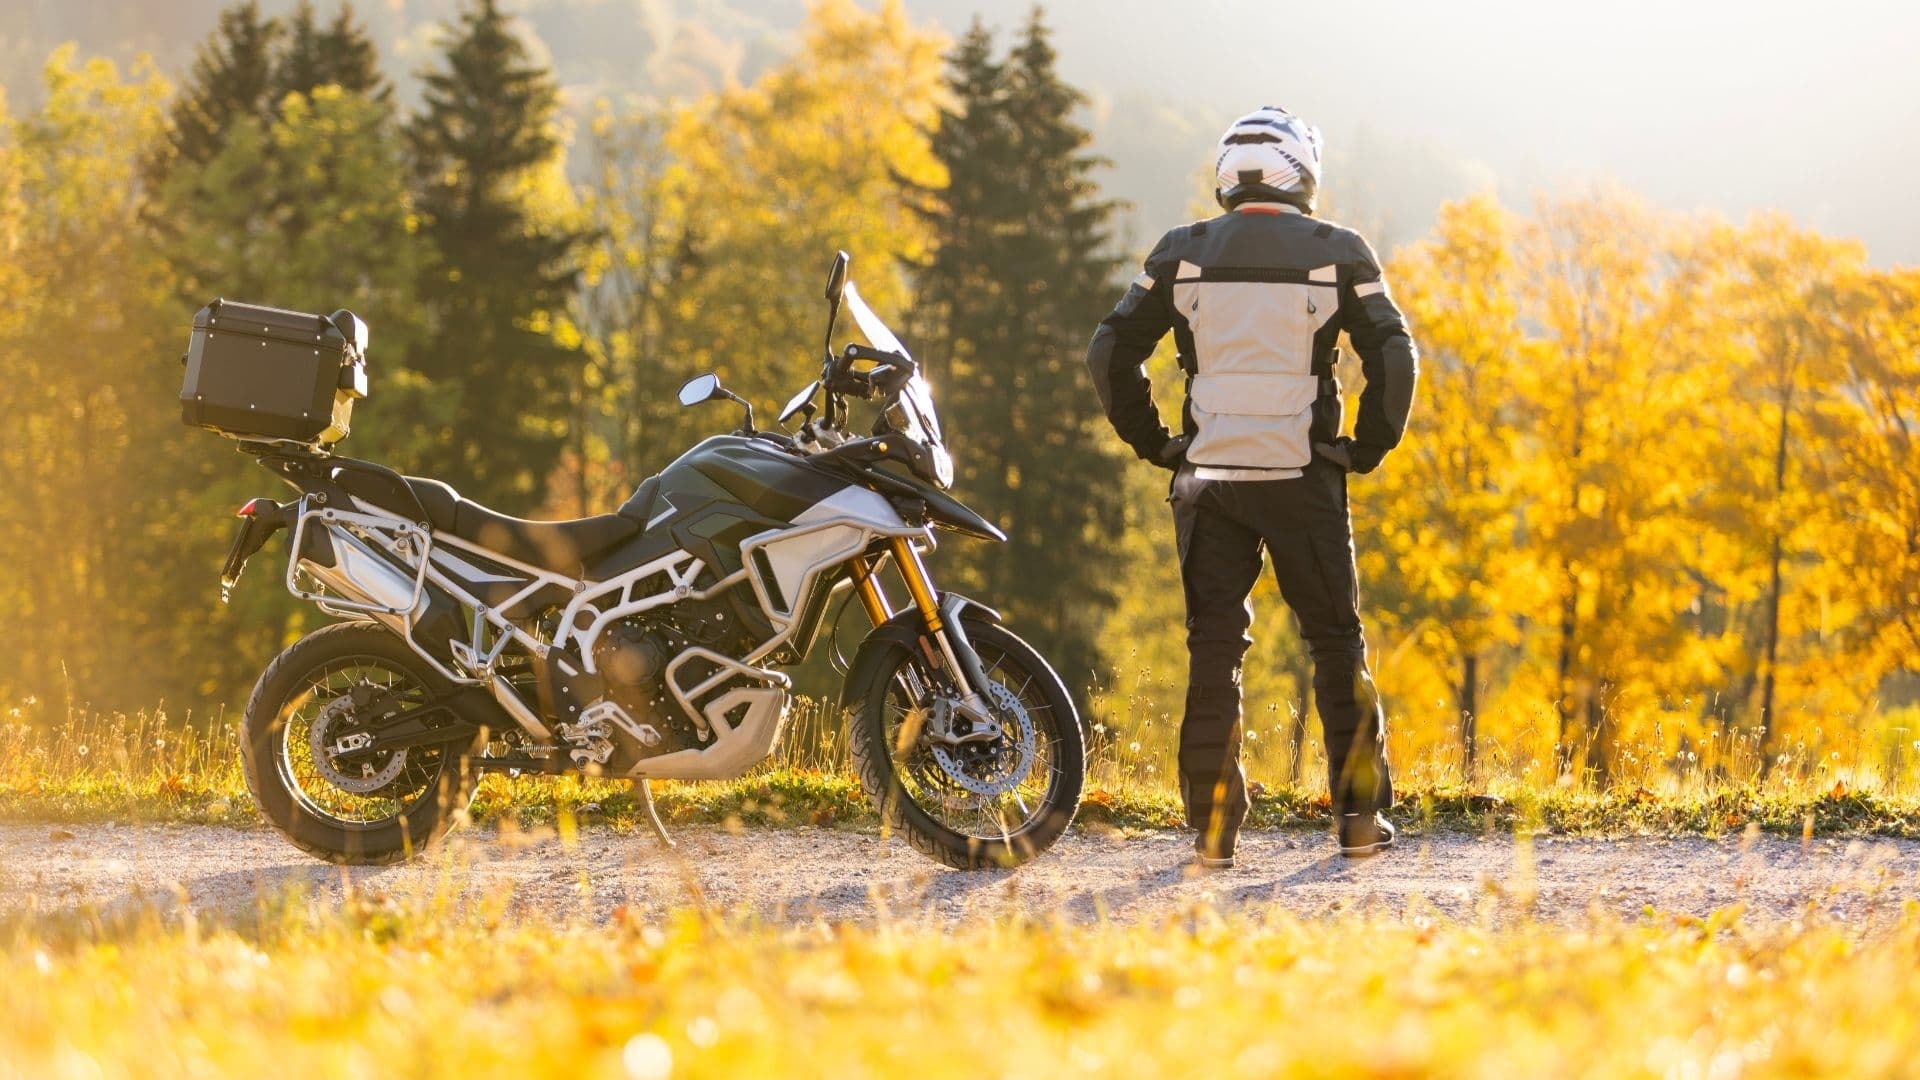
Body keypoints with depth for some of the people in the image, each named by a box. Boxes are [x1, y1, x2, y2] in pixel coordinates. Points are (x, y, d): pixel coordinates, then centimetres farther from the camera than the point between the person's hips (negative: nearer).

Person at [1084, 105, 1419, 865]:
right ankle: (1359, 814, 7)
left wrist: (1153, 443, 9)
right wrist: (1370, 446, 5)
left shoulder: (1183, 255, 3)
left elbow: (1110, 355, 2)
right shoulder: (1338, 254, -1)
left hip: (1207, 481, 1)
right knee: (1336, 642, 10)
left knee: (1213, 649, 6)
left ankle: (1213, 825, 3)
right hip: (1304, 482, -1)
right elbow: (1395, 359, -6)